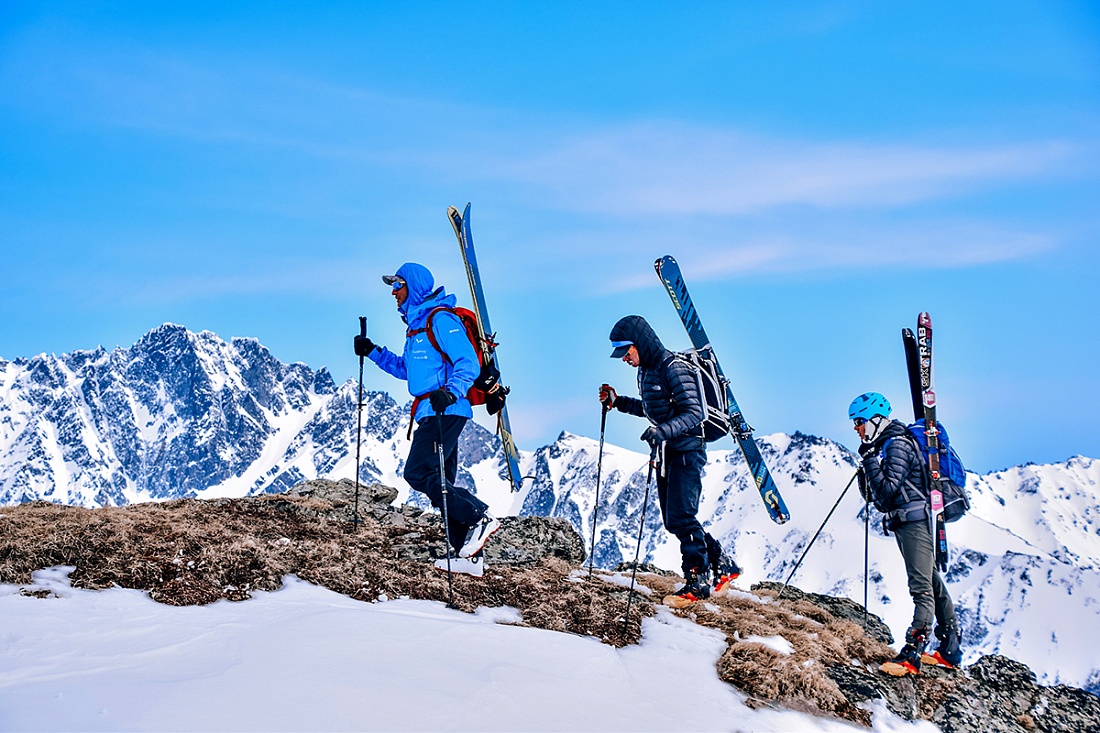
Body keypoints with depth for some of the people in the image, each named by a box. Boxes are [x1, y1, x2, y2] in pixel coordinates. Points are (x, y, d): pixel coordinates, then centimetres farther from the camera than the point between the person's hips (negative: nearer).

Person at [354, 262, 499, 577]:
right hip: (431, 413, 10)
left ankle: (479, 517, -10)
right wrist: (373, 352, 25)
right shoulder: (416, 323, 21)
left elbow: (469, 363, -17)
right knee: (440, 484, 8)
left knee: (418, 473, -15)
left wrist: (450, 392, -31)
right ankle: (469, 555, 11)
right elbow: (406, 369, 32)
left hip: (444, 412, -10)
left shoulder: (439, 319, -9)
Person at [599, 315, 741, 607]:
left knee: (681, 517, -12)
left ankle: (698, 580, -1)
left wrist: (662, 431, -37)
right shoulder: (645, 371, 11)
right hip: (667, 451, 10)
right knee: (674, 521, 10)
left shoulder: (674, 368, -18)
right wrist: (616, 402, 16)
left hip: (687, 449, -10)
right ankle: (723, 564, 24)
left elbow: (693, 412, -24)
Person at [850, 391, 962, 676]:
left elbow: (887, 490, -21)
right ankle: (950, 650, 22)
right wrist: (867, 465, 2)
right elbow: (874, 494, 16)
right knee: (931, 583, 14)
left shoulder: (898, 444, -14)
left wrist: (870, 462, -16)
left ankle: (913, 653, -21)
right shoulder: (883, 446, 16)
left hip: (915, 520, -11)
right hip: (907, 522, 11)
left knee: (921, 587, -15)